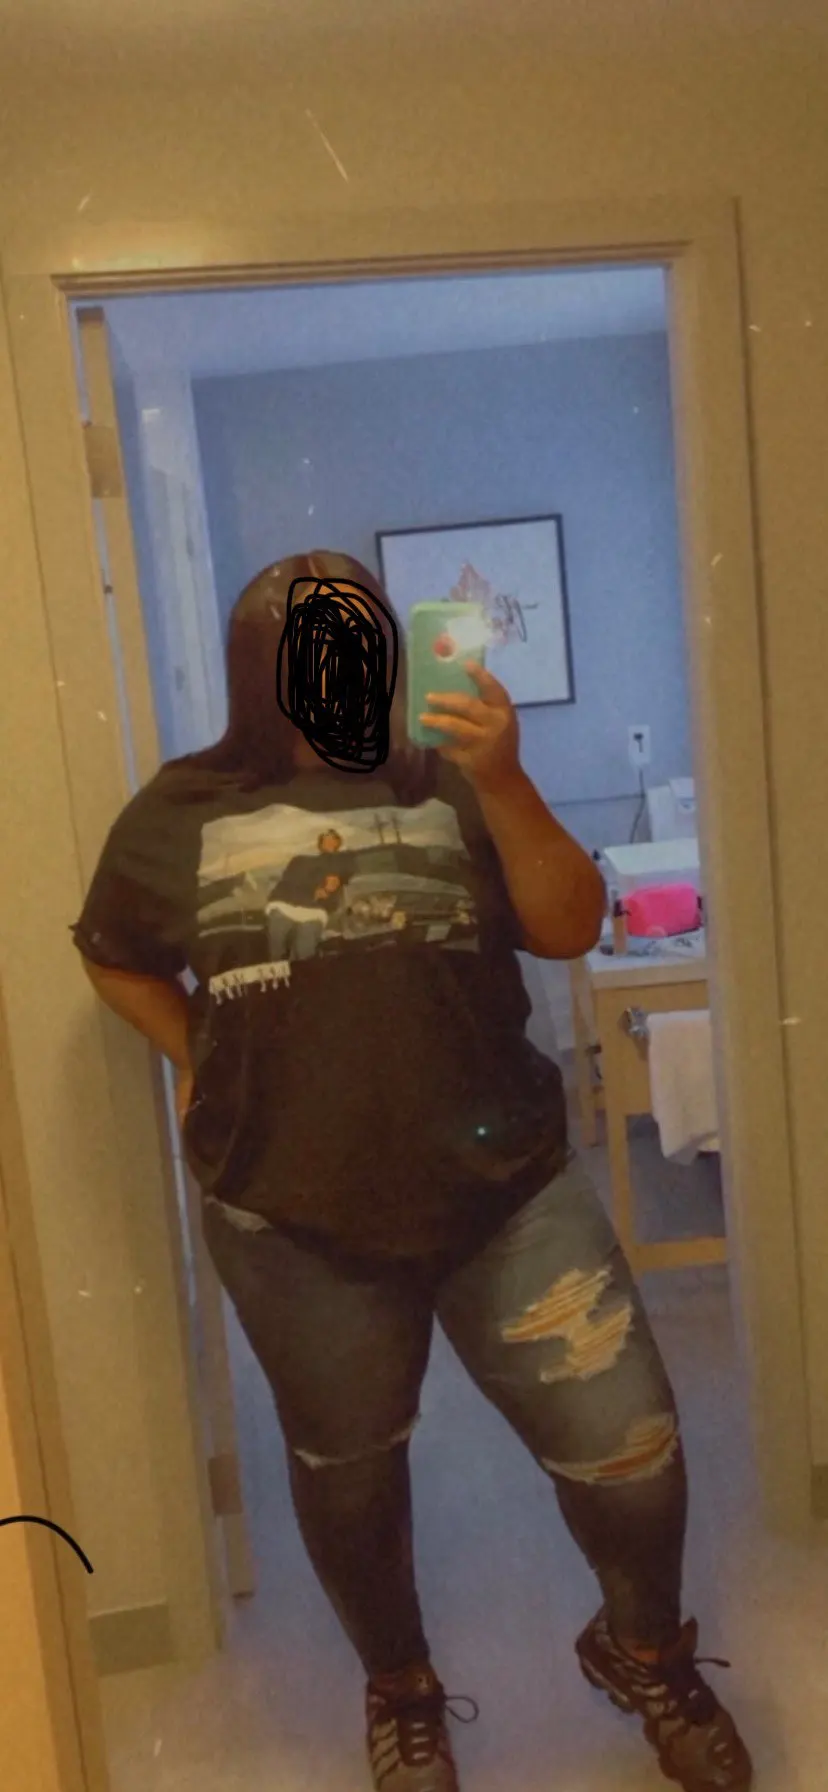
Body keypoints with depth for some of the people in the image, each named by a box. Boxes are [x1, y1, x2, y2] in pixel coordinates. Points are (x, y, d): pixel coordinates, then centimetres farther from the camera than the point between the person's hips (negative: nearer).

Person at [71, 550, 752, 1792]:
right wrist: (197, 1058, 2)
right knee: (347, 1471, 18)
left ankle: (646, 1652, 38)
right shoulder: (183, 812, 0)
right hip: (296, 1219, 0)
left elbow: (571, 931, -6)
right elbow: (112, 953, 15)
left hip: (509, 1186, 1)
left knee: (628, 1444, 4)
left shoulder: (449, 784, 1)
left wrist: (505, 783, -19)